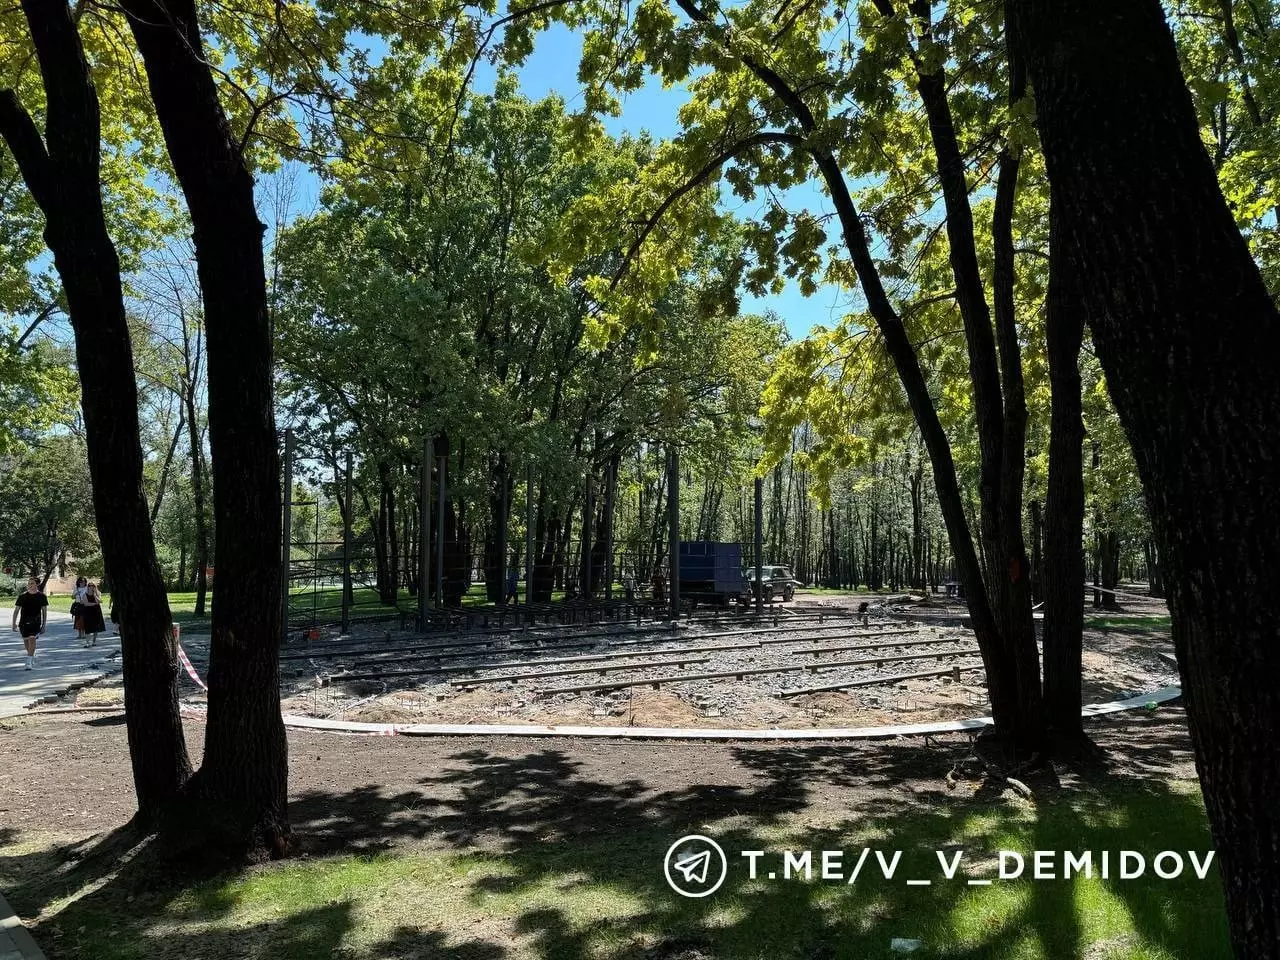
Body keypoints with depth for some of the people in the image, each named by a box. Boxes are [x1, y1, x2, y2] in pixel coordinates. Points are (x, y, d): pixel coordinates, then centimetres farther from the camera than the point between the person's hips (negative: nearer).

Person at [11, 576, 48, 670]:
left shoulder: (42, 597, 1)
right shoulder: (22, 596, 3)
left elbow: (44, 611, 6)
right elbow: (16, 610, 7)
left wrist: (43, 625, 4)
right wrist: (14, 623, 1)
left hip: (36, 622, -3)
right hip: (23, 623, 3)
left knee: (32, 639, -16)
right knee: (26, 642, 12)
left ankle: (29, 661, -14)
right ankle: (33, 655, 37)